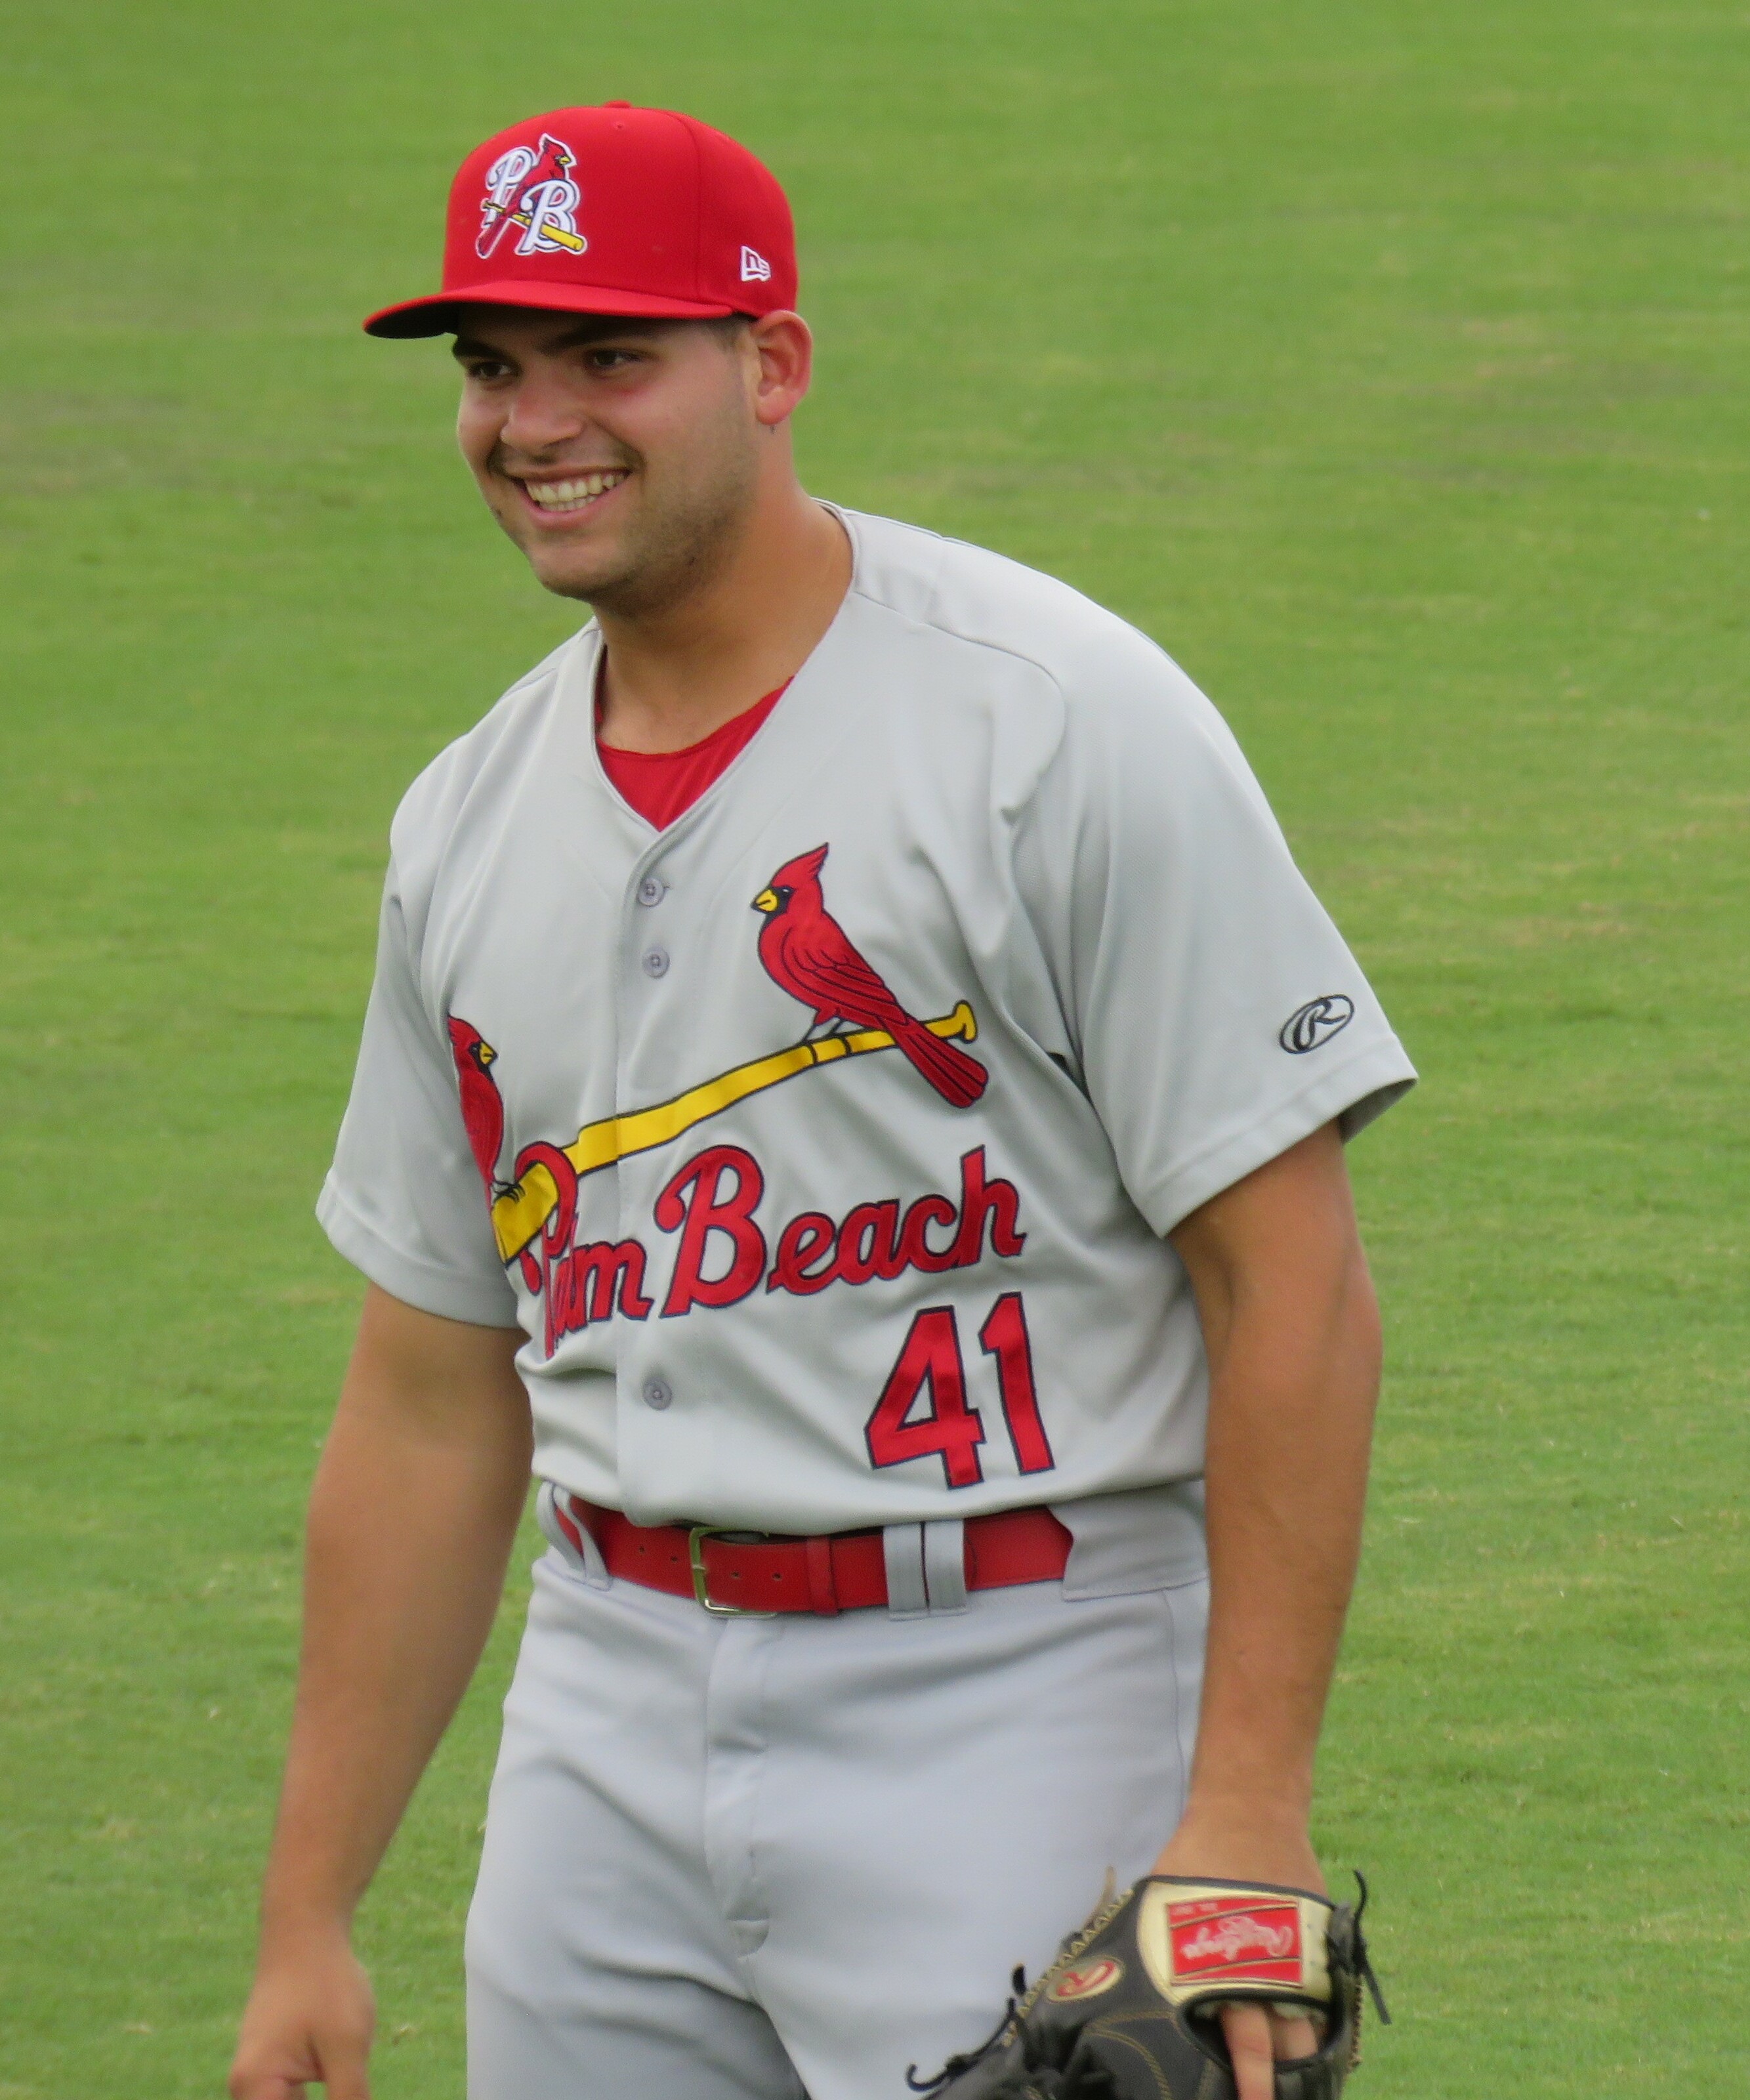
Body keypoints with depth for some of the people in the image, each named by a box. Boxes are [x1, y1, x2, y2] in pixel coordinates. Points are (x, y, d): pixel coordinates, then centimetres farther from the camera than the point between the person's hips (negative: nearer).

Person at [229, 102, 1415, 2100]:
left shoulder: (1058, 721, -9)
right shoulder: (471, 824, 12)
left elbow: (1293, 1277, -12)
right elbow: (431, 1399, 17)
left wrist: (1247, 1812, -19)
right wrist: (305, 1920, 14)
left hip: (1011, 1711, -7)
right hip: (612, 1721, 7)